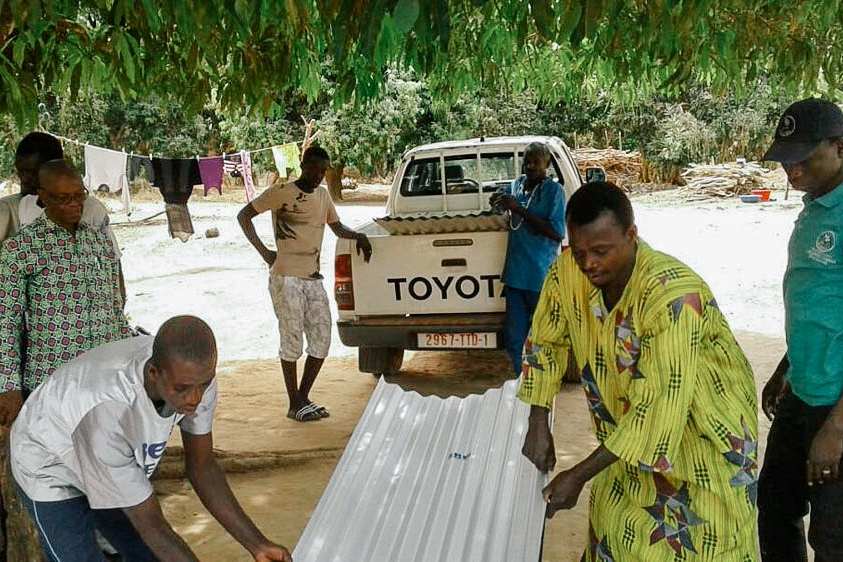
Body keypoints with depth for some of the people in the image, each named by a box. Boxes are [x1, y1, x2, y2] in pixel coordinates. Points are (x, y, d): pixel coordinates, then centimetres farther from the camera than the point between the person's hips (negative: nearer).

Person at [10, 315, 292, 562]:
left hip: (119, 466, 6)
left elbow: (202, 466, -13)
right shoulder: (108, 410, -44)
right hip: (51, 472, -5)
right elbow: (151, 525, -33)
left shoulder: (196, 371, -27)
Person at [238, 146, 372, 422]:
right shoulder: (280, 192, -5)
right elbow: (244, 215, -2)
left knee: (322, 339, 5)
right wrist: (263, 251, -9)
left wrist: (358, 236, 5)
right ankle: (294, 404, 7)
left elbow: (337, 226, 26)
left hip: (313, 277, 7)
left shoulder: (323, 195, 15)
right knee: (292, 340, -4)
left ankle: (304, 397, 19)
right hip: (286, 277, -7)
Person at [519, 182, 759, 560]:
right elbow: (545, 344, 0)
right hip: (630, 424, 5)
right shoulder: (567, 272, -17)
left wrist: (579, 475, -31)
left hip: (707, 431, -4)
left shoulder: (673, 295, -34)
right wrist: (538, 425, -9)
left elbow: (661, 405, -34)